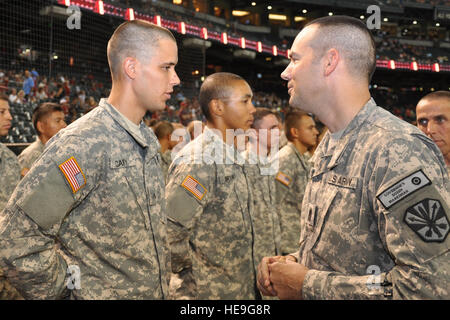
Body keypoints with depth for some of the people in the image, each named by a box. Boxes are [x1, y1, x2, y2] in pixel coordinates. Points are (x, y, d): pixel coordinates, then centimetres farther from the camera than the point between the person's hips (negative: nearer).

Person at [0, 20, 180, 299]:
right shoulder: (83, 143, -22)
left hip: (156, 291, 8)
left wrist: (162, 282, 10)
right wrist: (65, 289, -14)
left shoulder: (149, 141, 5)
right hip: (101, 293, -8)